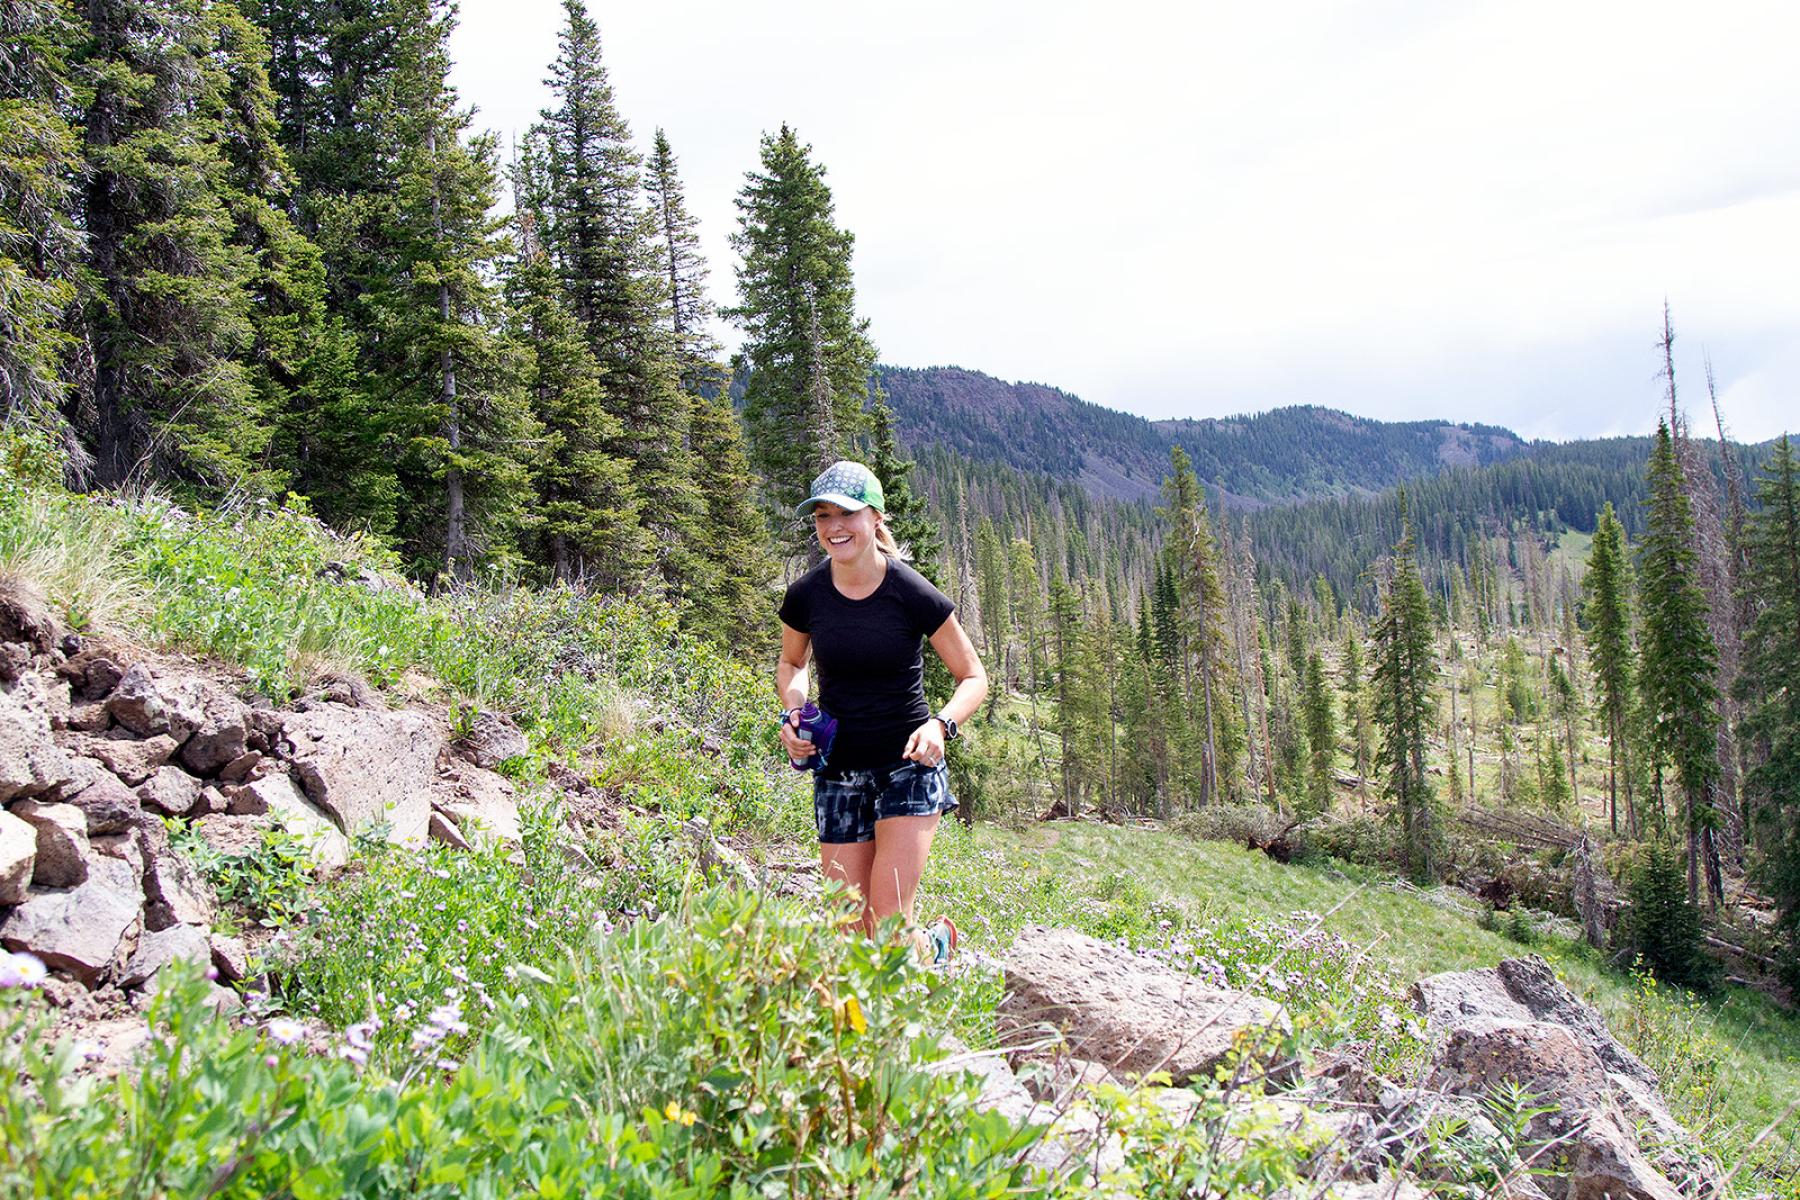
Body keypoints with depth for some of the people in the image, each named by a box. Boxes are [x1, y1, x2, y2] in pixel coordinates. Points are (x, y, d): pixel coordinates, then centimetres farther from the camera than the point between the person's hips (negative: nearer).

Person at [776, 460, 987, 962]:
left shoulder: (914, 595, -12)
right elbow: (791, 663, 17)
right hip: (837, 773, 3)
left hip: (908, 767, -3)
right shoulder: (805, 596, -4)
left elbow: (973, 677, -2)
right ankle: (931, 940, 34)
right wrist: (792, 711, -5)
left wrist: (940, 725, -21)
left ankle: (936, 942, 24)